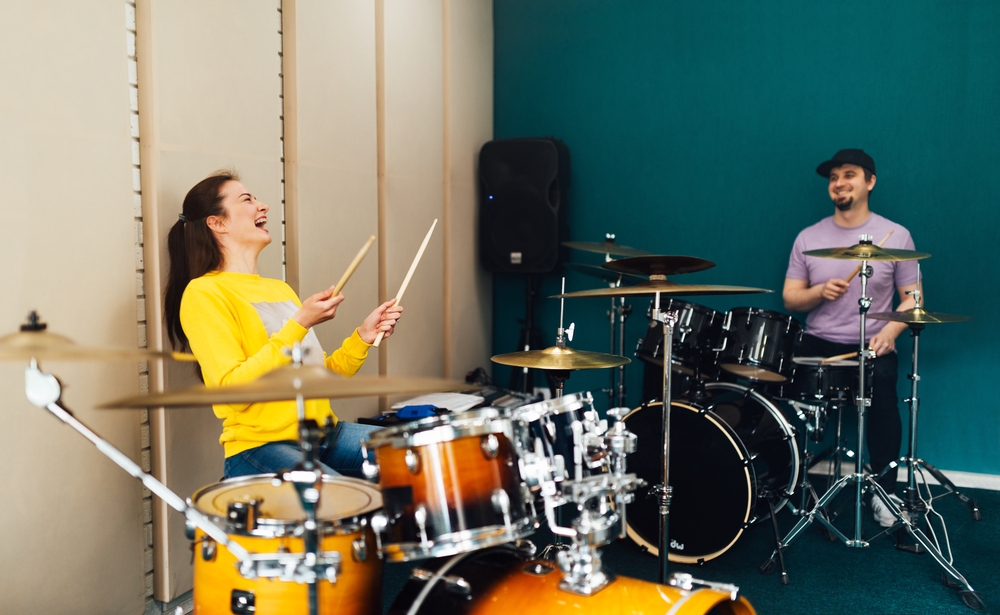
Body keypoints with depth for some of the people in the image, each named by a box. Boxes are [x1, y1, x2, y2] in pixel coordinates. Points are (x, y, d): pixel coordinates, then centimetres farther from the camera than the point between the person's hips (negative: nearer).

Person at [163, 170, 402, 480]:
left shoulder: (281, 289, 20)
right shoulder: (203, 292, -5)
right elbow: (233, 388, -17)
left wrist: (363, 337, 2)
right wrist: (299, 325, -20)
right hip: (260, 446, -7)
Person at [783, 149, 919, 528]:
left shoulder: (895, 235, 2)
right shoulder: (808, 238, 6)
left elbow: (912, 298, 2)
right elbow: (790, 299, 6)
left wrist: (889, 331, -16)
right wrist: (820, 291, -14)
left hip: (871, 347, -1)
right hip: (817, 344, 2)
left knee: (882, 382, -31)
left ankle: (885, 490, -12)